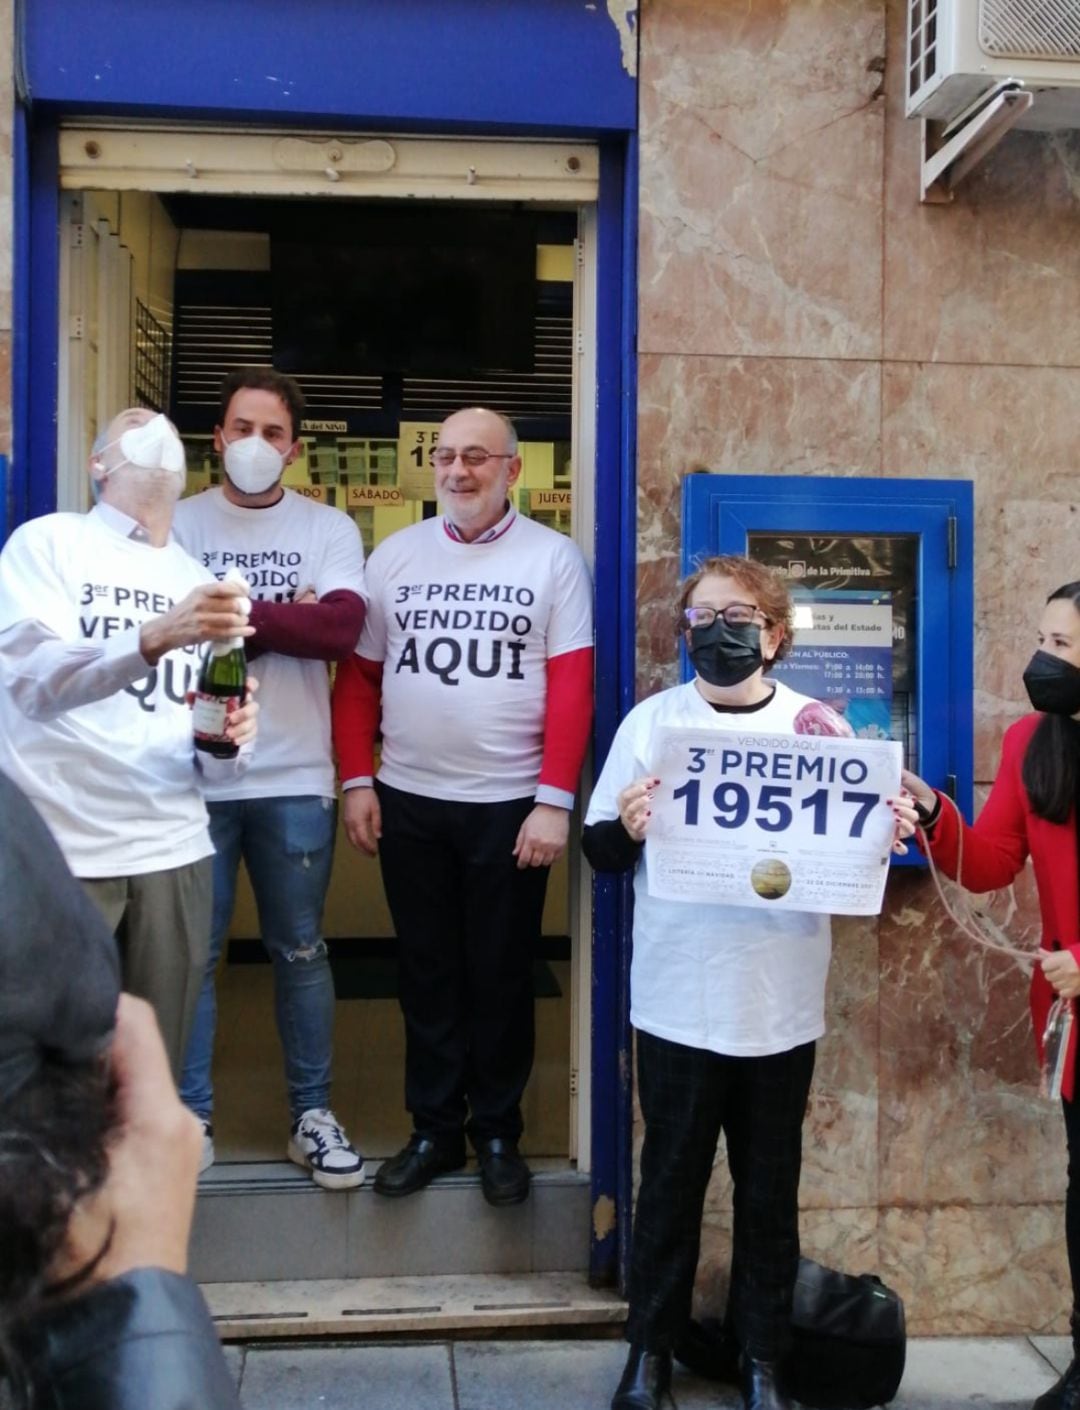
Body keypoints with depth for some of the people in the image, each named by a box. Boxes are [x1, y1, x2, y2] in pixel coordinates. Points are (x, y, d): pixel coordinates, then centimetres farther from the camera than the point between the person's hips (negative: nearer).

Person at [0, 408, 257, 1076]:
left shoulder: (201, 579, 12)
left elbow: (210, 760, 11)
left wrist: (229, 741, -13)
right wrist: (154, 639, -34)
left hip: (174, 851, 4)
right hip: (60, 851, -4)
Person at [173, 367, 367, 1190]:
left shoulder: (329, 529, 5)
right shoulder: (179, 523, 5)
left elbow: (343, 629, -11)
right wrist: (287, 620, -12)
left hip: (295, 779, 0)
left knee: (301, 952, 10)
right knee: (192, 954, 8)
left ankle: (312, 1114, 22)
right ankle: (191, 1115, 22)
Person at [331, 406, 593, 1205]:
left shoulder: (553, 558, -1)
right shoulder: (395, 556, 8)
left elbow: (573, 690, -7)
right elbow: (358, 677, 7)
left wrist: (555, 801, -13)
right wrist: (357, 782, -1)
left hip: (509, 805, -3)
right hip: (407, 802, 3)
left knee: (501, 977, 9)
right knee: (427, 973, 12)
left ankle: (498, 1132, 25)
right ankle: (434, 1129, 26)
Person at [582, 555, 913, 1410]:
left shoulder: (817, 726, 1)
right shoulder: (651, 721, -1)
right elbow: (598, 851, -1)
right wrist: (627, 826, -22)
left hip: (781, 1007, 1)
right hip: (679, 1004, -1)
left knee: (770, 1188, 15)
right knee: (671, 1181, 12)